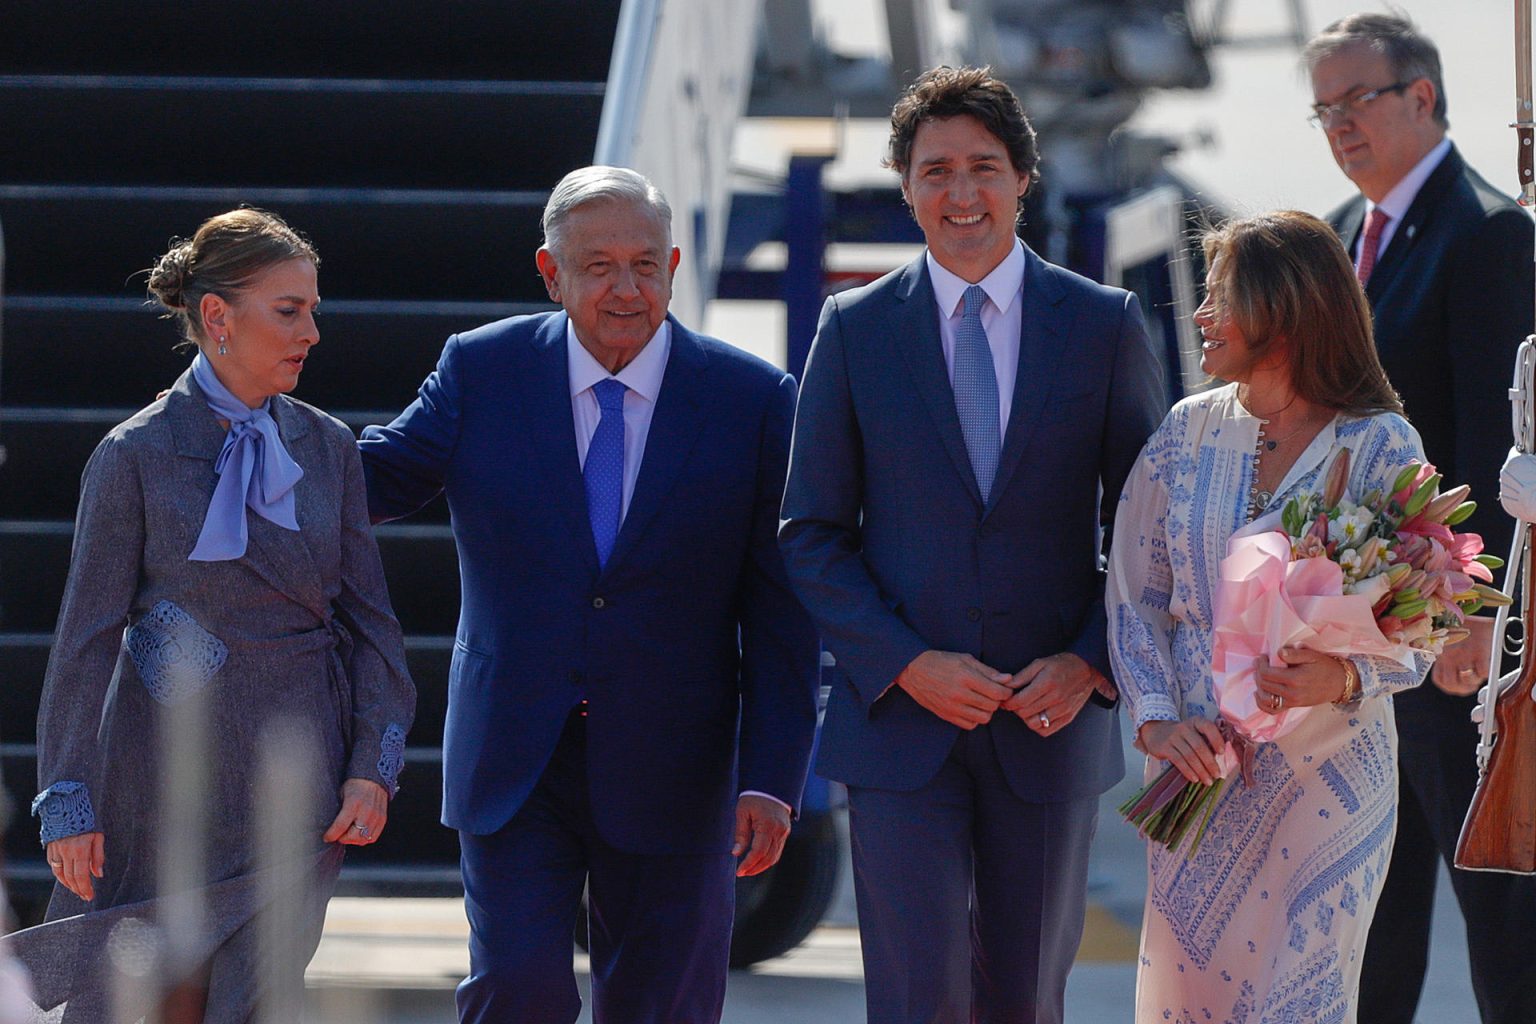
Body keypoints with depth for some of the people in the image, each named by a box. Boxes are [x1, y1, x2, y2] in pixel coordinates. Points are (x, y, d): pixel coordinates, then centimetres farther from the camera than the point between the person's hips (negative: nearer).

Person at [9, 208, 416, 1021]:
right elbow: (85, 639, -4)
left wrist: (374, 766, -1)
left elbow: (367, 618, 10)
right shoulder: (135, 456, -5)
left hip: (296, 774, 3)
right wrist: (68, 804, -8)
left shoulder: (326, 448, 6)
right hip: (169, 767, -2)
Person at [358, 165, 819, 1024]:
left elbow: (780, 609, -2)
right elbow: (378, 477, 9)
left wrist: (772, 779, -7)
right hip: (514, 759, 0)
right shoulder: (482, 372, 0)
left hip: (669, 775, 0)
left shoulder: (753, 400, -2)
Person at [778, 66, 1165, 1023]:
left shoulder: (1105, 324, 2)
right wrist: (909, 665, -11)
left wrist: (1092, 664, -9)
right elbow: (813, 535, 2)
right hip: (902, 720, -1)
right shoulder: (856, 330, 1)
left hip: (1050, 719, 1)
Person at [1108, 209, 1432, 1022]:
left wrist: (1344, 678, -27)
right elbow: (1135, 595, 6)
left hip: (1326, 771, -3)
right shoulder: (1185, 434, 5)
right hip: (1198, 764, 3)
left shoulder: (1380, 447, -6)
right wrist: (1156, 715, -9)